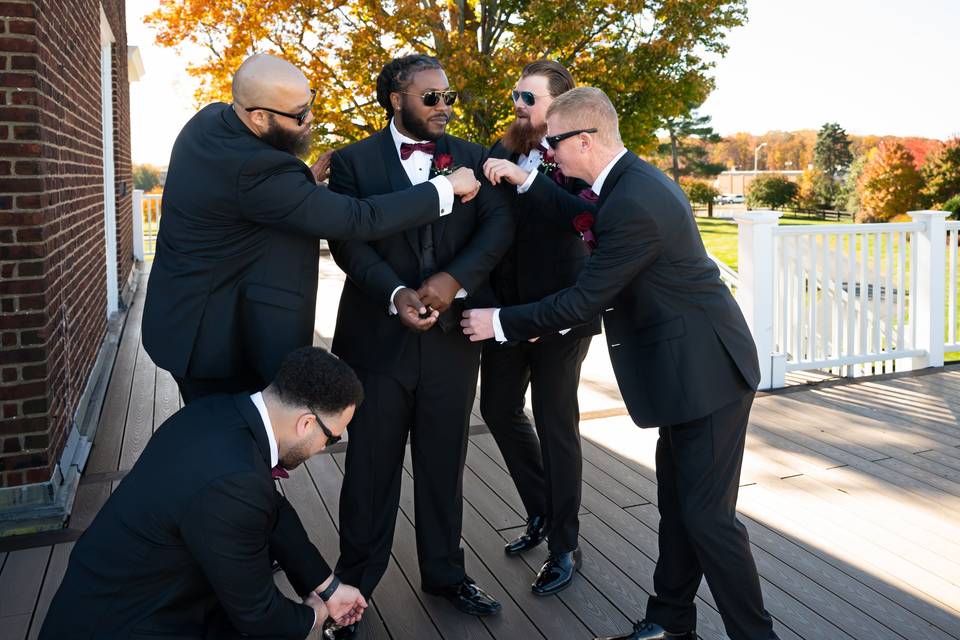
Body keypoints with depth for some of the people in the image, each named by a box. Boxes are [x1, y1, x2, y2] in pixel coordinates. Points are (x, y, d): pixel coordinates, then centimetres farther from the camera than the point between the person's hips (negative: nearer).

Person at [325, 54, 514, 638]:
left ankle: (445, 572, 31)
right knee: (372, 467, 8)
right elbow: (348, 239, -8)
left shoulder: (473, 158, 9)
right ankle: (355, 584, 24)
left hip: (452, 336, 2)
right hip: (379, 336, -2)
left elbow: (499, 224, -3)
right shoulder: (353, 162, 2)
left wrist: (453, 279, -19)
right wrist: (396, 294, -23)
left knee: (445, 464, 13)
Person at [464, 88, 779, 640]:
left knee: (707, 515, -2)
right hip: (691, 367, 10)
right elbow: (578, 219, 23)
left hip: (707, 371, -10)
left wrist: (501, 322, -9)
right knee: (677, 505, 17)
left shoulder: (633, 204, -24)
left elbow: (583, 301, -20)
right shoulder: (636, 179, 8)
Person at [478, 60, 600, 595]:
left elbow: (586, 217, -24)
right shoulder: (504, 151, 10)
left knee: (556, 422, 1)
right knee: (499, 408, 14)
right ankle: (542, 511, 37)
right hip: (507, 303, 7)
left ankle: (564, 546, 19)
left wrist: (526, 177, -27)